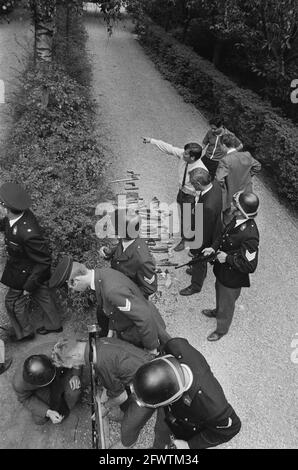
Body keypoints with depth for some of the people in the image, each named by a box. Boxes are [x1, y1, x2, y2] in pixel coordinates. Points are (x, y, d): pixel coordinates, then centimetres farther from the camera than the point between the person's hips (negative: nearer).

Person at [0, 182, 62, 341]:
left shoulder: (28, 234, -42)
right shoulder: (22, 214, -16)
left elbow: (44, 262, -30)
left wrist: (29, 286, -21)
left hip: (26, 273, -8)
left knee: (13, 301, 16)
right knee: (42, 295, 25)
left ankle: (25, 332, 41)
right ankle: (53, 324, 48)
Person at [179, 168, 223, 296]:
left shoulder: (208, 206, -45)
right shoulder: (214, 184, -20)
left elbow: (204, 233, -29)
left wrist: (195, 250, -17)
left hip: (205, 238, -8)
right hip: (213, 230, 8)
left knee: (199, 261, 20)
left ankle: (196, 286, 47)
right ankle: (200, 271, 65)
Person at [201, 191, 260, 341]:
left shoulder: (249, 235, -37)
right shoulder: (236, 220, -12)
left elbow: (249, 266, -31)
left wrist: (227, 258, -26)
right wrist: (214, 247, -5)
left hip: (232, 278, -8)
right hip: (222, 271, 8)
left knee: (226, 303, 19)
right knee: (219, 292, 34)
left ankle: (222, 329, 47)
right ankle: (217, 311, 65)